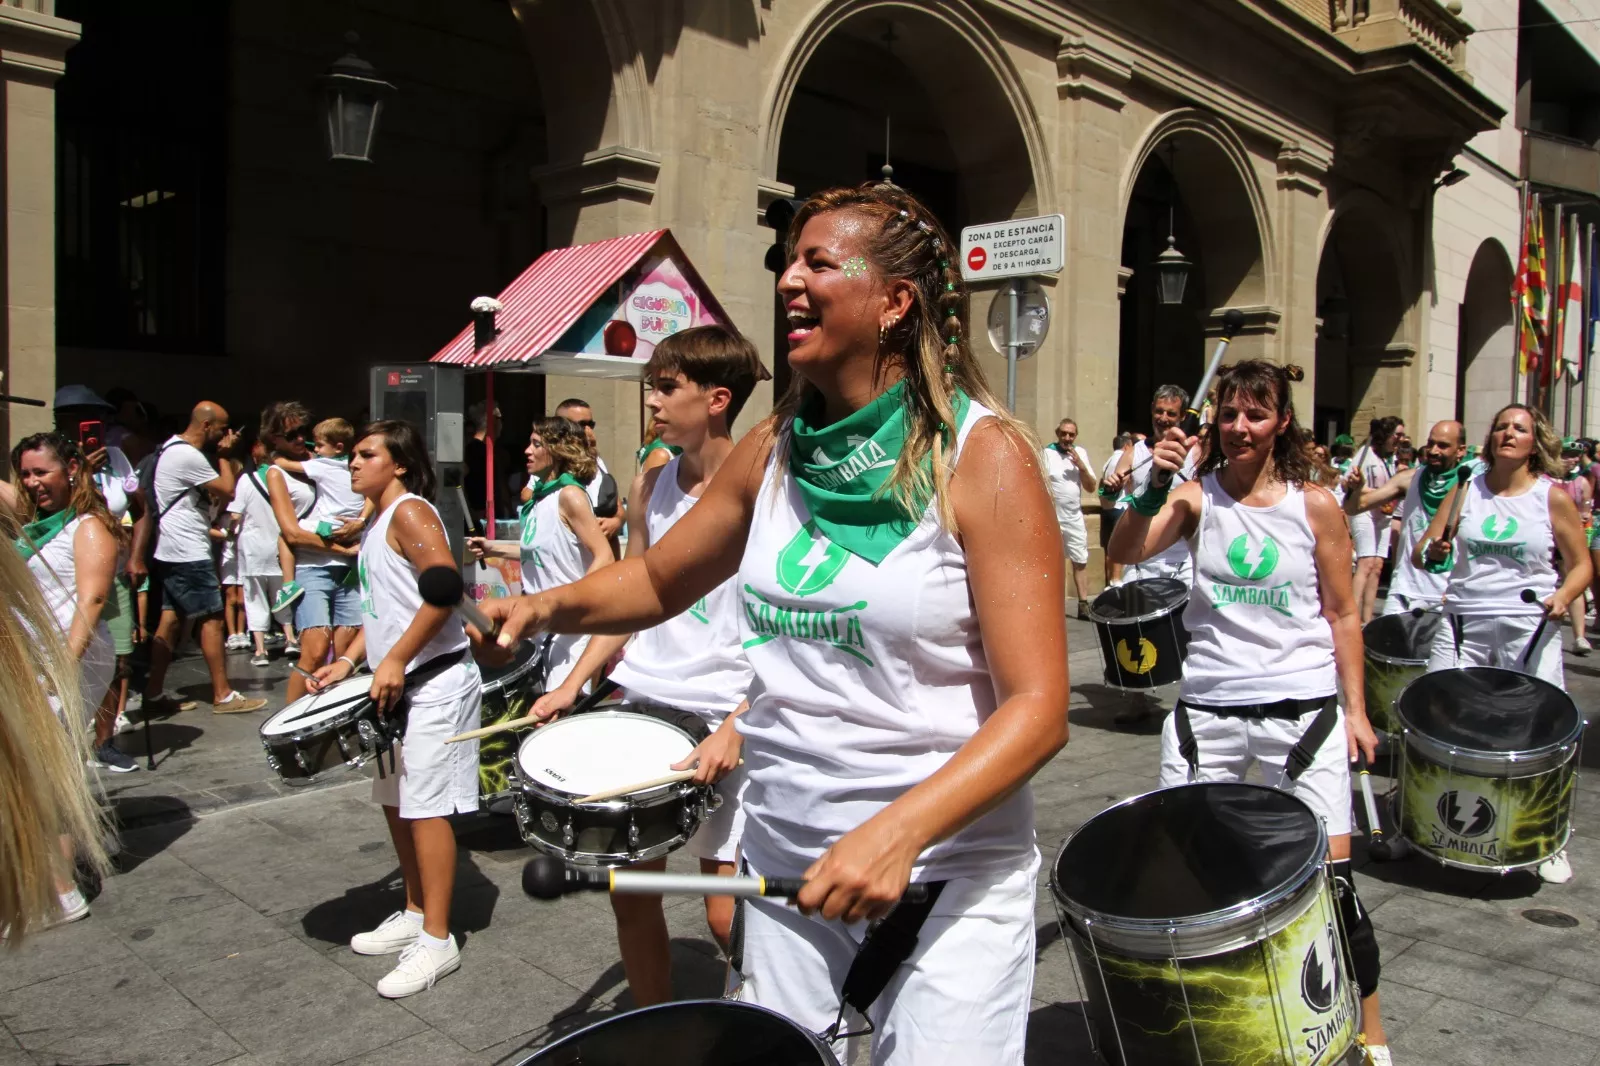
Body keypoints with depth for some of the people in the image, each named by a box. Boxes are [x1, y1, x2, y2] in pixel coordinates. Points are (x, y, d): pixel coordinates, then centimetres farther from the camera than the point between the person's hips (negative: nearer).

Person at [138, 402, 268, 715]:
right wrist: (224, 455, -2)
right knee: (212, 619, -6)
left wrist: (225, 457, 11)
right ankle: (223, 695, -2)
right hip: (189, 555, -10)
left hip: (173, 552, 10)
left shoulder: (171, 448, 15)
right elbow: (227, 491, -13)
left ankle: (154, 694, 13)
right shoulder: (189, 456, -18)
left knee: (170, 619, 10)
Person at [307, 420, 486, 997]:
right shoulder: (377, 525, 17)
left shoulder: (409, 512, -13)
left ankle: (437, 941, 4)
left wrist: (395, 661, -24)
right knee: (395, 802, 16)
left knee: (426, 808, -5)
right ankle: (414, 915, 31)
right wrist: (349, 658, 12)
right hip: (400, 687, 10)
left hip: (435, 680, -10)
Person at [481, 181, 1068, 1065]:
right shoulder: (775, 448, 1)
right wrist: (554, 605, -3)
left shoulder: (983, 456, -15)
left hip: (947, 866, -5)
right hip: (785, 852, 5)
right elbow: (658, 579, 15)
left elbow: (1037, 709, -18)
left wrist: (901, 829, -31)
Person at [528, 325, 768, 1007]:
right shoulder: (650, 487, 9)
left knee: (728, 915, -3)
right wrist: (574, 683, 7)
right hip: (644, 700, 6)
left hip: (724, 717, -6)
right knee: (630, 888, 12)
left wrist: (737, 727, -20)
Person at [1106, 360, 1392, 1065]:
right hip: (1207, 707, 1)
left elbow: (1341, 614, 6)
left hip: (1302, 707, -1)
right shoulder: (1197, 496, 0)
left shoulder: (1315, 506, 0)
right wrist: (1155, 486, -30)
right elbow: (1126, 551, -15)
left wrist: (1356, 708, 3)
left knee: (1330, 869, -1)